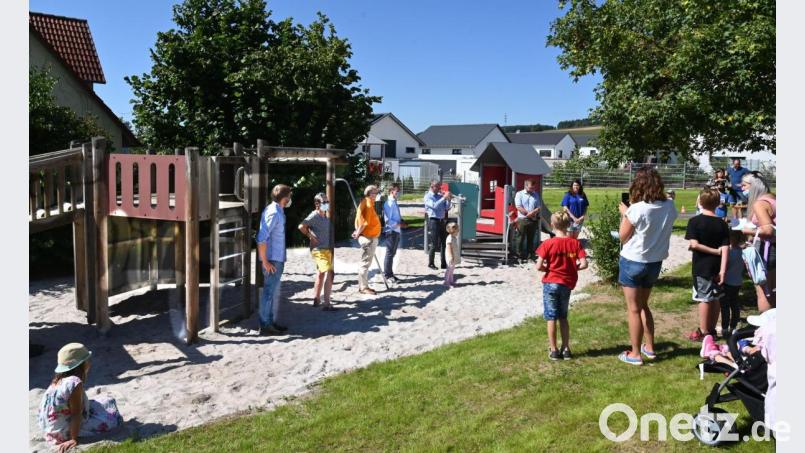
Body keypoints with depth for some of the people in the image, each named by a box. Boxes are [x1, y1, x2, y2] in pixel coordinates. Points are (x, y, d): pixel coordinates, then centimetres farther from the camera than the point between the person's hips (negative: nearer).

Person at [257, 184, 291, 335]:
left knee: (274, 292, 16)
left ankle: (270, 322, 26)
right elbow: (262, 238, -24)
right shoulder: (273, 213, -18)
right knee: (269, 292, -2)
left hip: (277, 259, 10)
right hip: (272, 260, -10)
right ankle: (265, 325, 5)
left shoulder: (277, 211, 12)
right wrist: (265, 262, -21)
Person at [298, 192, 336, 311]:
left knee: (321, 274, 17)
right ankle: (326, 304, -16)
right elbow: (301, 226, -28)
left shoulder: (325, 216, 11)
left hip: (326, 249, 9)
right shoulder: (314, 216, -15)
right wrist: (311, 237, -18)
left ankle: (316, 299, 29)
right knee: (329, 273, -16)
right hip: (319, 250, -9)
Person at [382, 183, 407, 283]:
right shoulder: (389, 203, -17)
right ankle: (387, 275, 7)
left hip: (397, 231, 9)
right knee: (390, 253, -1)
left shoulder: (394, 202, 11)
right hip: (391, 231, -9)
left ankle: (390, 273, 26)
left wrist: (402, 221, 5)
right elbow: (388, 220, -21)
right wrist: (399, 224, -17)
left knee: (392, 253, 16)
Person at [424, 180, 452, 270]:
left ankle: (444, 264, 11)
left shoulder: (440, 195, 13)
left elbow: (447, 208, 10)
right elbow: (435, 206, -21)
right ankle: (431, 263, 10)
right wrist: (444, 198, -21)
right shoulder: (428, 196, -3)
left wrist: (448, 199, -5)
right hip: (434, 221, -6)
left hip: (442, 221, 6)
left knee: (443, 243, 6)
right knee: (434, 244, -3)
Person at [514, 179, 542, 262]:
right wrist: (528, 213, -11)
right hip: (522, 219, -4)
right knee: (521, 238, 0)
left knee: (531, 239, 9)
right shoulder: (519, 194, 1)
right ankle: (520, 256, 6)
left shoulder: (536, 195, 13)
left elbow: (539, 207, 7)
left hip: (533, 220, 4)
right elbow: (519, 207, -9)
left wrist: (533, 212, -12)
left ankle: (530, 255, 17)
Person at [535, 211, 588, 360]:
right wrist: (572, 268, 7)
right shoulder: (575, 243, -4)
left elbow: (539, 266, -15)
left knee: (551, 318, 6)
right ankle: (566, 349, 20)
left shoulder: (548, 243, -12)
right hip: (567, 284, 3)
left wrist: (548, 268, 4)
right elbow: (584, 264, -10)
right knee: (563, 317, 17)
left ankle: (553, 350, 11)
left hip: (551, 283, -3)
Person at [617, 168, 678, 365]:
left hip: (633, 262, -5)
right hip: (655, 262, 6)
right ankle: (650, 348, 30)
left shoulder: (636, 209, -22)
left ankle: (635, 354, 14)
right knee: (643, 305, 24)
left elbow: (623, 236, -12)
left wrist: (624, 213, -1)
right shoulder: (669, 206, -6)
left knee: (634, 309, 6)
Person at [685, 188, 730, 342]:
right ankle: (712, 330, 26)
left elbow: (694, 244, -20)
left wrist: (714, 251, -9)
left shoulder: (695, 221, -10)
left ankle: (703, 332, 10)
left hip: (702, 267, -4)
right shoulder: (722, 224, -1)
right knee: (715, 299, 14)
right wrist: (723, 270, -8)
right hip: (716, 267, 4)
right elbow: (725, 249, -6)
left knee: (704, 299, 3)